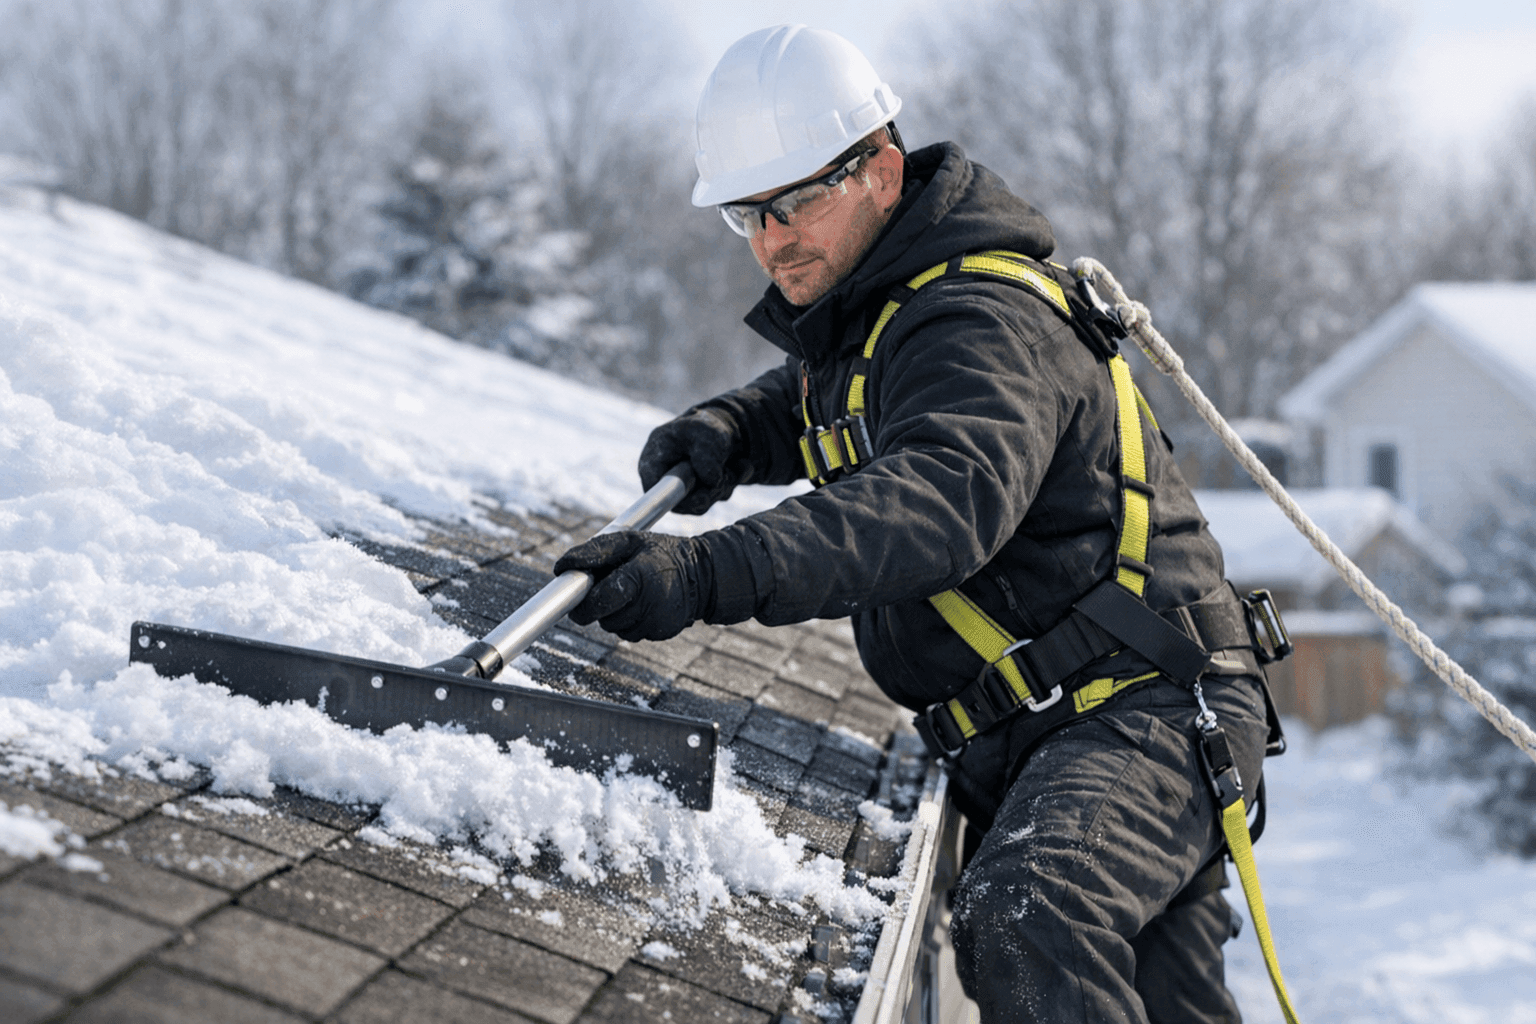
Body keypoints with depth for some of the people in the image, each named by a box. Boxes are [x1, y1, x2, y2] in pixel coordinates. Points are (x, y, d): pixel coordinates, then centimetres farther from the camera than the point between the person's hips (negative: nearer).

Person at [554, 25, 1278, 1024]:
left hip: (1143, 715, -10)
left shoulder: (985, 324, -20)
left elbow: (941, 500, -40)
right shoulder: (861, 318, 11)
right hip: (1018, 750, 10)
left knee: (1024, 922, -36)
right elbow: (808, 402, 34)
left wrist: (714, 573, -51)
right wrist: (725, 432, 8)